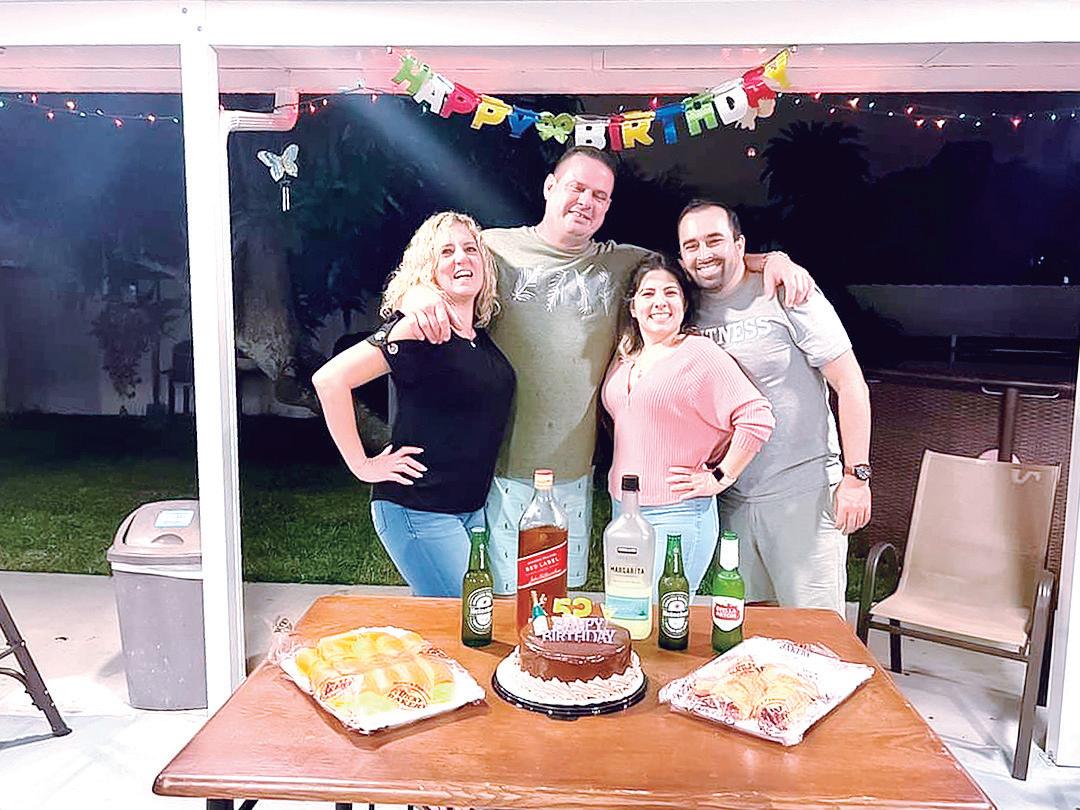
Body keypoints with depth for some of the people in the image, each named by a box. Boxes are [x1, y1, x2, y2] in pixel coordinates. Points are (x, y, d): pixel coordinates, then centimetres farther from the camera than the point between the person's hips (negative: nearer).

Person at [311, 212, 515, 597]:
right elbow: (330, 378, -23)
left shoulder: (481, 334, 7)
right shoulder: (419, 329, -16)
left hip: (472, 506, 8)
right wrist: (362, 465, -18)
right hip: (419, 510, -8)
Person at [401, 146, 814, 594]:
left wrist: (772, 260, 2)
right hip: (503, 471, -3)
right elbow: (406, 284, 3)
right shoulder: (496, 248, -1)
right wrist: (420, 297, -22)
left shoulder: (622, 264, 10)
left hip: (574, 474, 4)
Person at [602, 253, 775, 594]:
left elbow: (757, 417, -14)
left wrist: (721, 478, -10)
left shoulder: (701, 353, -10)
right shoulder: (625, 355, 10)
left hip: (677, 516, -7)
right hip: (621, 509, 7)